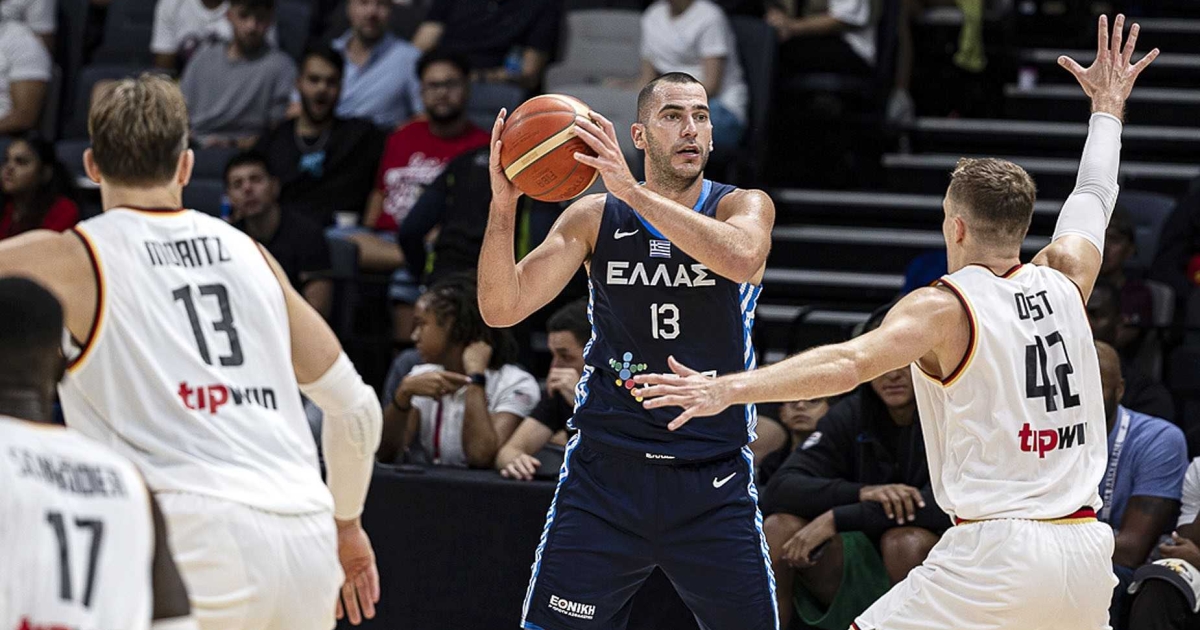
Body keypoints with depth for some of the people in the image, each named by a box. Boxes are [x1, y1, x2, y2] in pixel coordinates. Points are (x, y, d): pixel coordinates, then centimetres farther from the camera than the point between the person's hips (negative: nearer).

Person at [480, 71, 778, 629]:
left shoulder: (743, 207, -1)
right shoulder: (594, 218, 4)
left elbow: (743, 258, -26)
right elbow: (501, 309, -3)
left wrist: (632, 191, -30)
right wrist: (503, 203, -18)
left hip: (712, 480, -1)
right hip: (606, 471, 1)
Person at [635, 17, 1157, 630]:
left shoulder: (944, 308, -5)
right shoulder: (1063, 281, 11)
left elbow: (850, 362, -22)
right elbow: (1093, 201, 32)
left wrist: (728, 389, -28)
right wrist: (1107, 108, 48)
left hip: (998, 551, -6)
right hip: (1087, 550, 6)